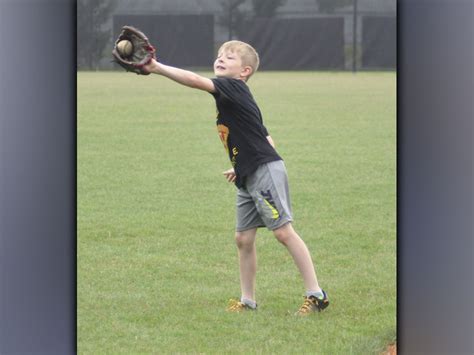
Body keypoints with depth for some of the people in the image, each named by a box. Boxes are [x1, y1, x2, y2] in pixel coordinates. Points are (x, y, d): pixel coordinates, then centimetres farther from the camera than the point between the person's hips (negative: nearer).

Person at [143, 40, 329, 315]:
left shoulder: (233, 87, -10)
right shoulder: (230, 96, 17)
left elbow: (196, 81, -26)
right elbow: (265, 138, 22)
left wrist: (158, 68, -30)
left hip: (266, 169, -10)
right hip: (248, 179, 10)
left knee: (284, 231, -10)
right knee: (243, 238, 10)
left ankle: (316, 295, -7)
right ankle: (248, 300, 18)